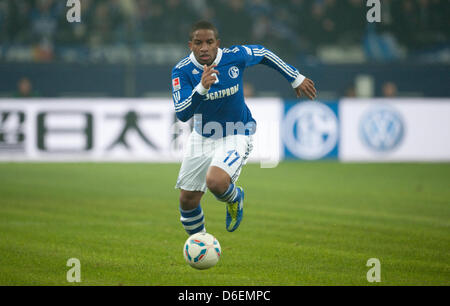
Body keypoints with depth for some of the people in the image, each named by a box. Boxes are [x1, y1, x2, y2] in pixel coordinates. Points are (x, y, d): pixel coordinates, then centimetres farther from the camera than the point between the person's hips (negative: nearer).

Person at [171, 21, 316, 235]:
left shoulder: (235, 56, -16)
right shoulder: (182, 71, -17)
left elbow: (262, 53, 6)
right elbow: (181, 114, -28)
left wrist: (296, 78, 14)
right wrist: (202, 88, -45)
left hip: (235, 137, -3)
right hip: (202, 136, 3)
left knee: (215, 182, -30)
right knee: (187, 201, 5)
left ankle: (235, 198, 7)